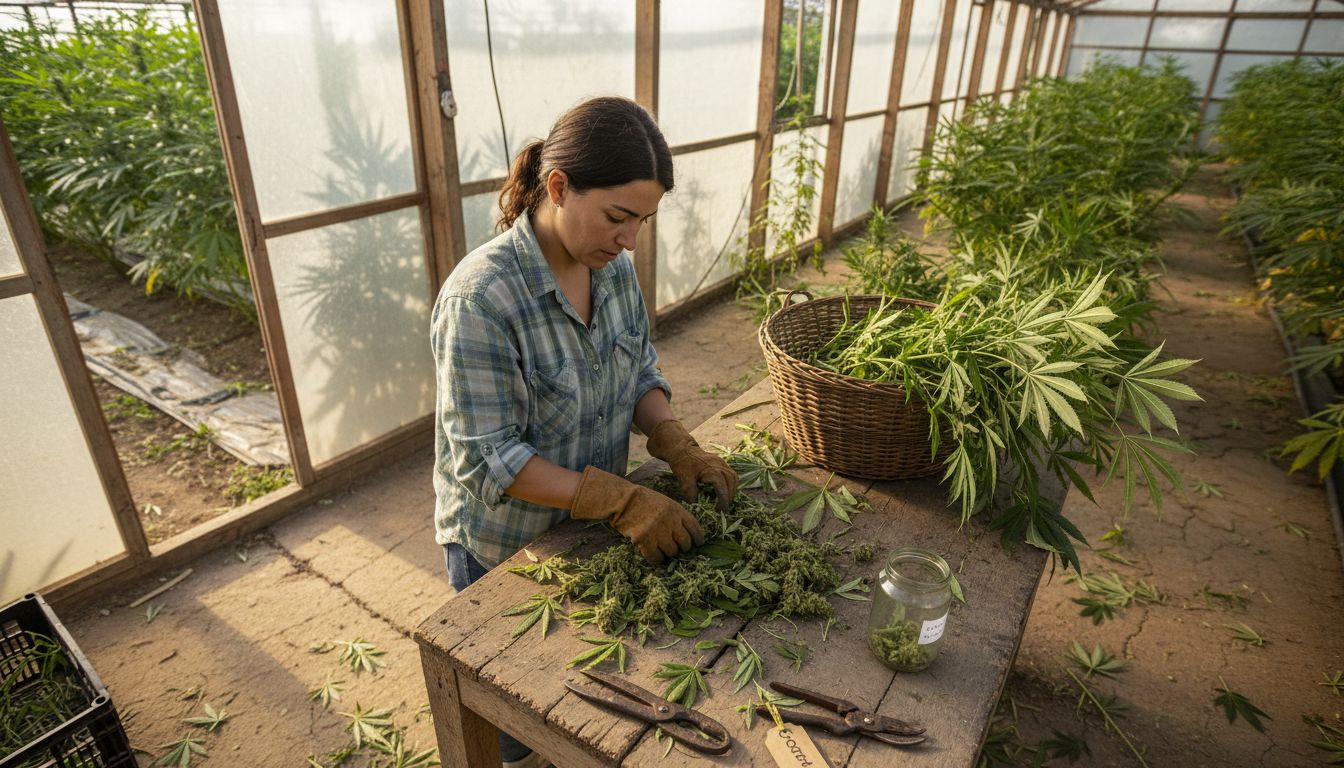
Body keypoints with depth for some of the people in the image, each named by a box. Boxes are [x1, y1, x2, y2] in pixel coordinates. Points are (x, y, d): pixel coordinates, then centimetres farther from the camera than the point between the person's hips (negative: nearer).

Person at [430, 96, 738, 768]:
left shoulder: (615, 266, -10)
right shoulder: (480, 297, -30)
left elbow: (641, 373, 2)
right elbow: (488, 461, -28)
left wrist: (677, 446, -16)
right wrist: (621, 500, -31)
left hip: (592, 528, 6)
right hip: (503, 550, -5)